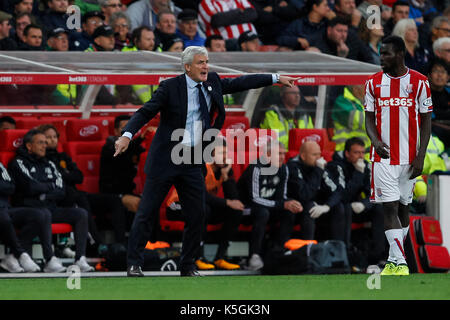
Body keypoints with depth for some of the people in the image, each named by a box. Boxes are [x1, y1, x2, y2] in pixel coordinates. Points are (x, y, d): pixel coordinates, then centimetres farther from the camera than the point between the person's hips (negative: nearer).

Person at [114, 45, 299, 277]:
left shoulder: (212, 82, 6)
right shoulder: (170, 87, -10)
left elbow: (240, 83, 16)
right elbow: (145, 112, -13)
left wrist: (276, 79, 15)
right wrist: (127, 135, -28)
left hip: (192, 162, 5)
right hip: (166, 160, -5)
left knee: (196, 215, 5)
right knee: (147, 212, -2)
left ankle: (187, 267, 17)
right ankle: (134, 264, 5)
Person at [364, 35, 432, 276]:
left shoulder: (419, 82, -2)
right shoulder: (374, 83, 4)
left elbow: (426, 121, 0)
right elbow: (369, 118, 8)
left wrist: (420, 156, -7)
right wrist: (375, 140, -13)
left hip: (408, 156, 0)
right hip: (383, 156, 0)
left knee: (403, 207, 9)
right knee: (389, 207, -8)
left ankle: (395, 260, 21)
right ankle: (398, 263, -13)